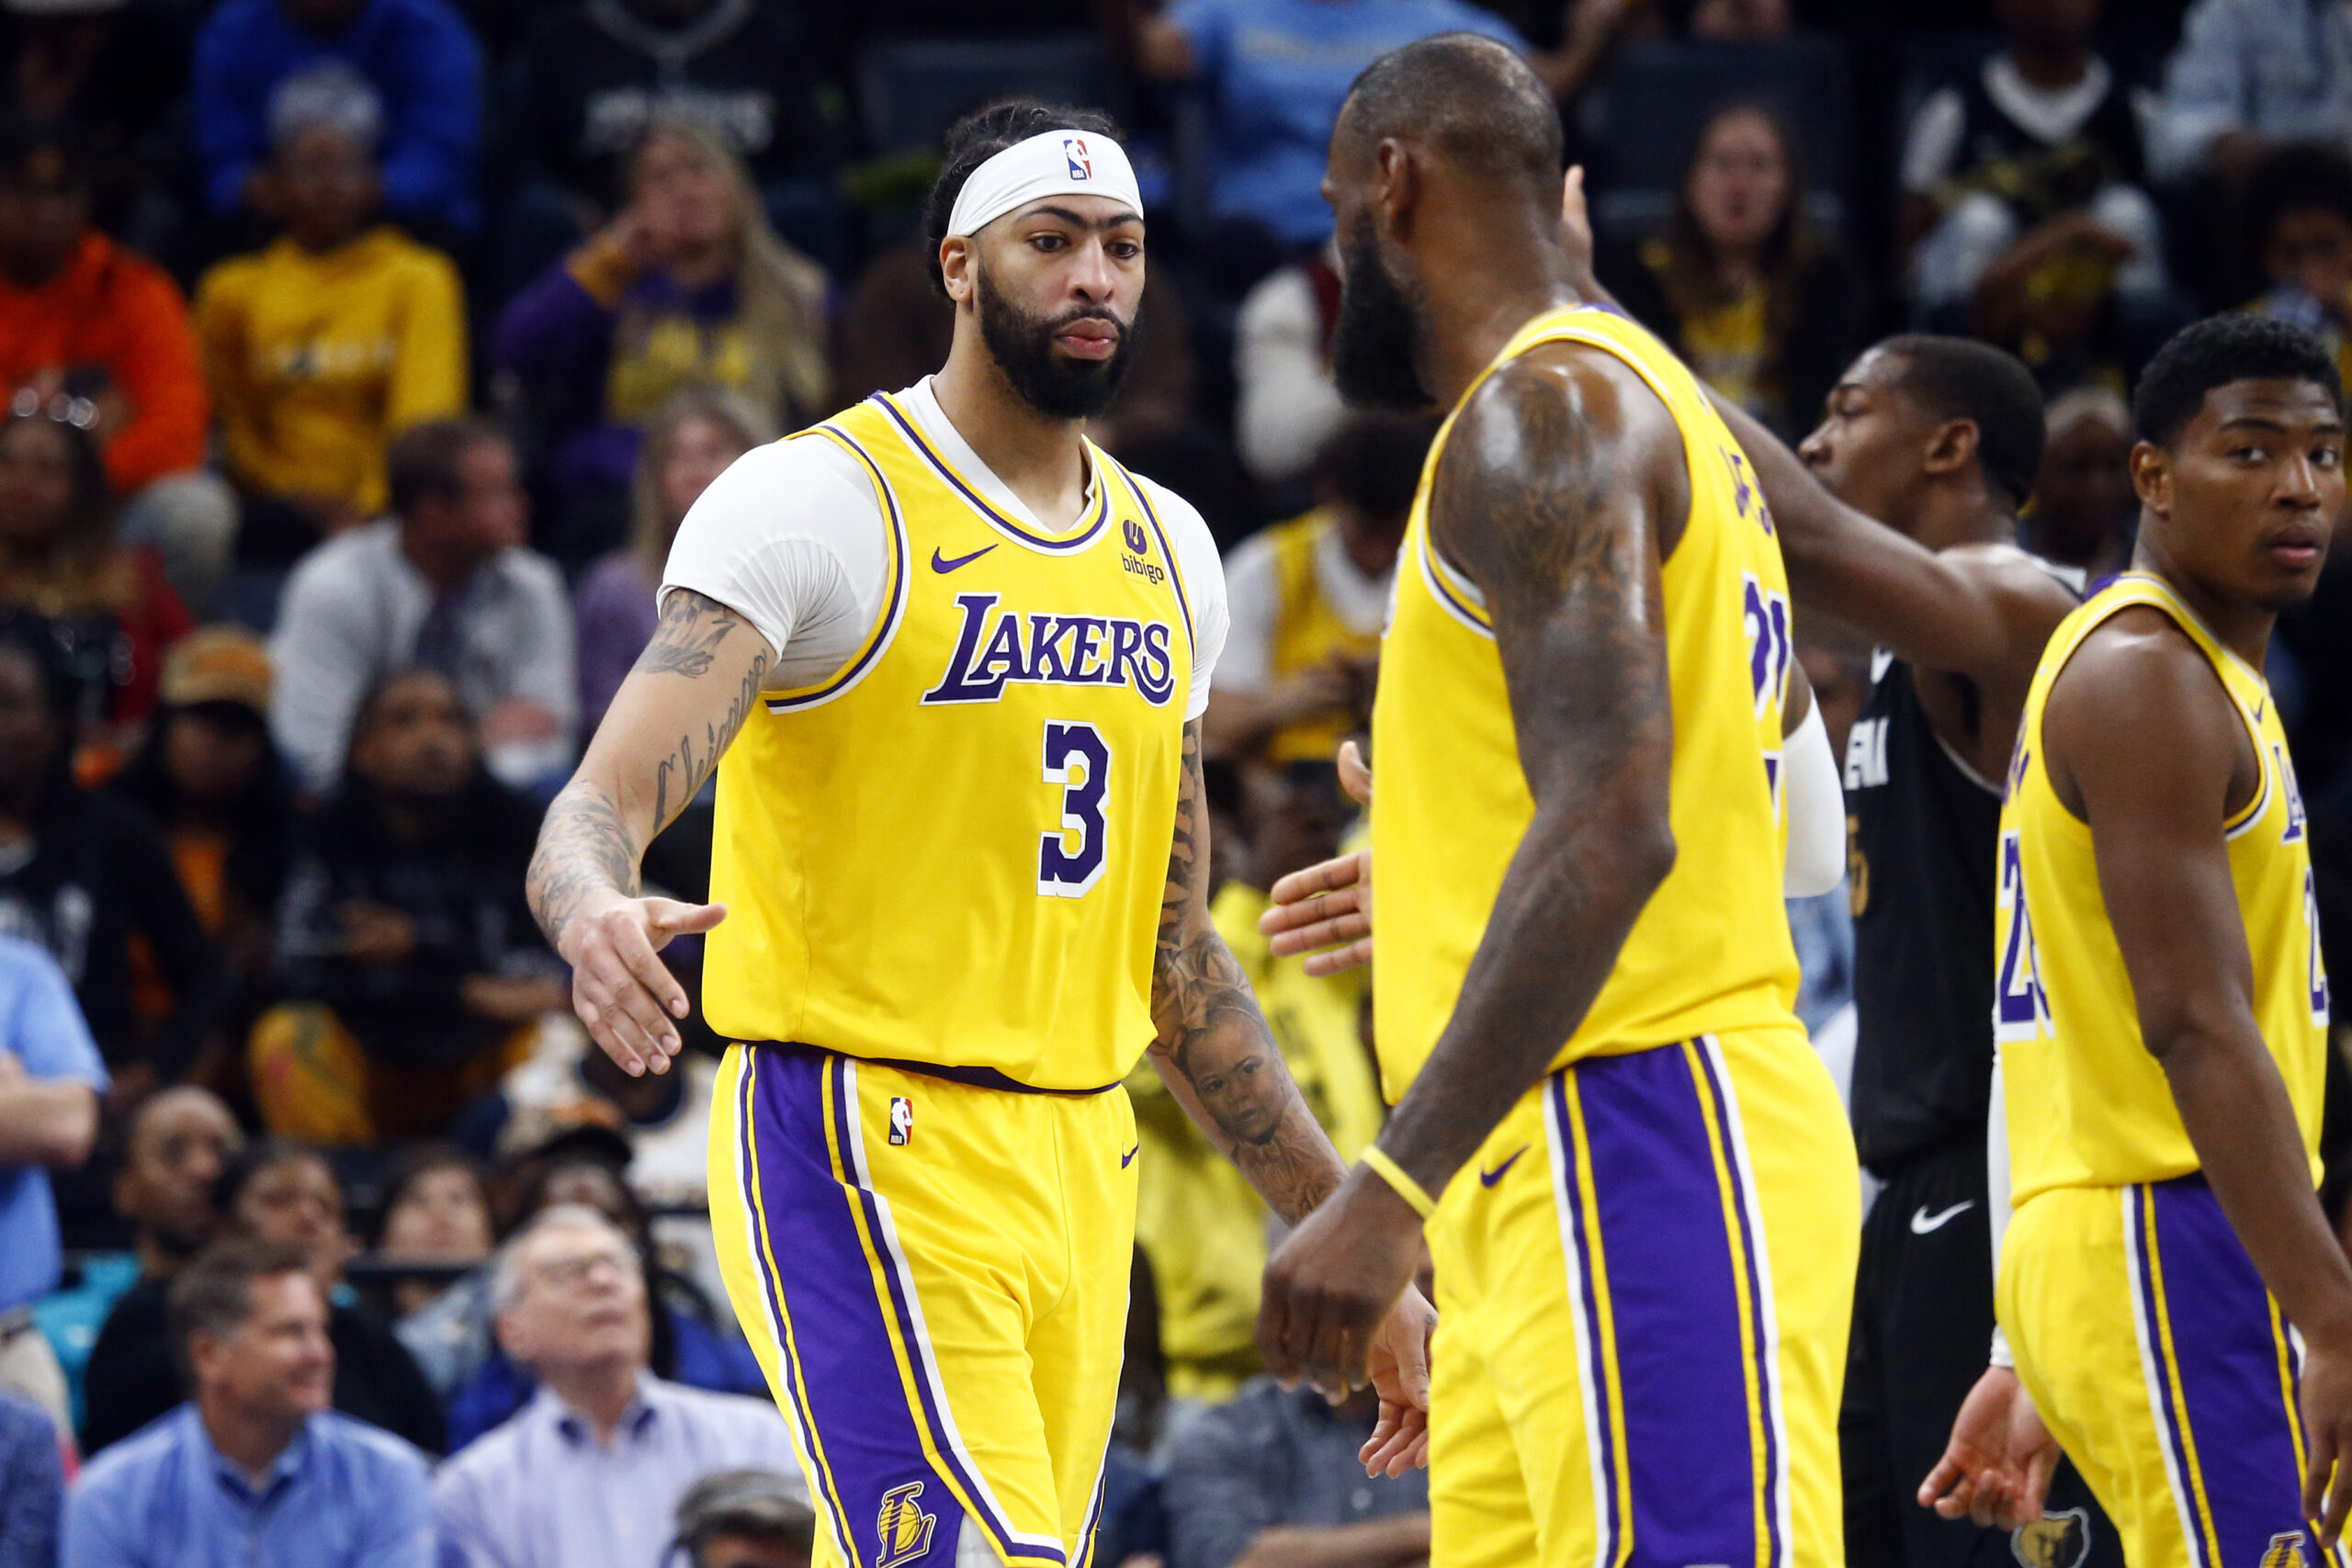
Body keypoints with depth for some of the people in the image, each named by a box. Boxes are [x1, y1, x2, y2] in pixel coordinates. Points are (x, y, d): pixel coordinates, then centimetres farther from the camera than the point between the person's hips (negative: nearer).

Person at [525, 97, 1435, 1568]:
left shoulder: (1168, 551, 15)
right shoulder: (820, 504, -8)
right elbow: (599, 810, -17)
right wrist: (597, 913, -42)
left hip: (1080, 1165, 7)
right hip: (865, 1154, -7)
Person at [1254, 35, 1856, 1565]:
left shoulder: (1543, 413, -10)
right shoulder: (1644, 401, 22)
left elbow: (1609, 828, -22)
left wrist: (1390, 1190, -26)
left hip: (1633, 1151, -11)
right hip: (1551, 1179, 11)